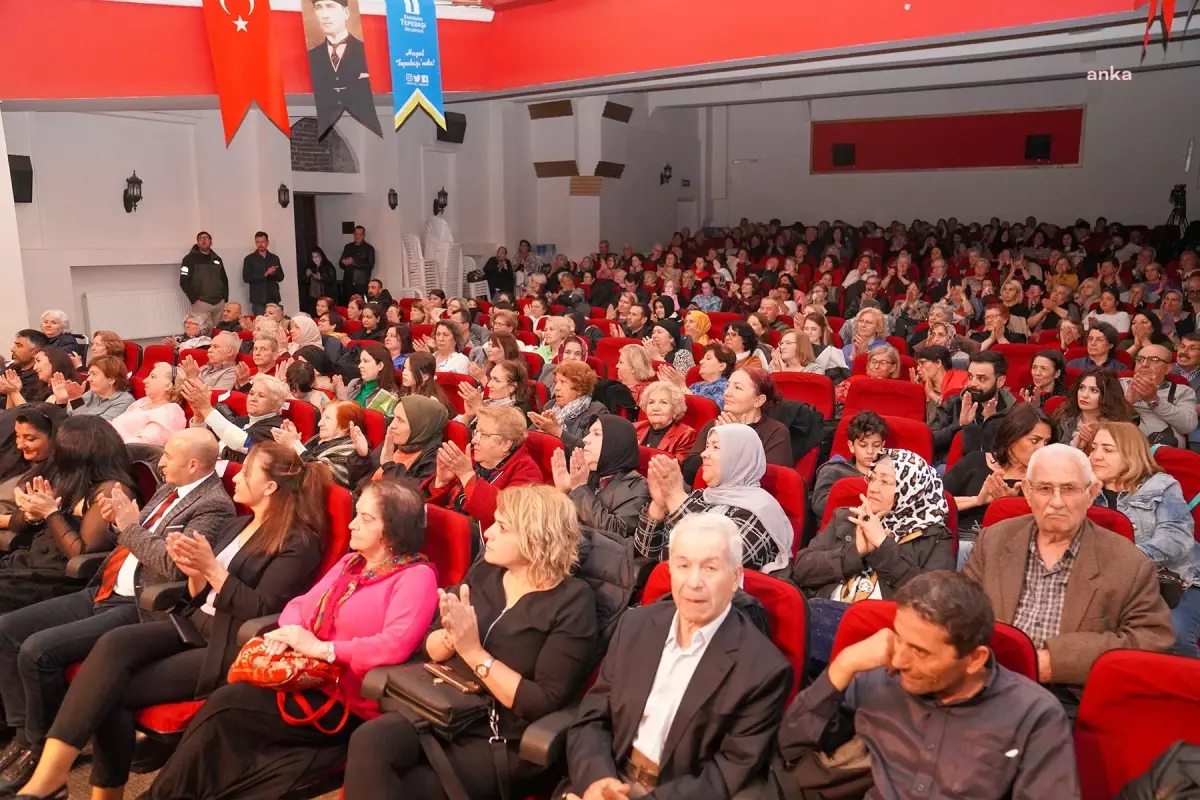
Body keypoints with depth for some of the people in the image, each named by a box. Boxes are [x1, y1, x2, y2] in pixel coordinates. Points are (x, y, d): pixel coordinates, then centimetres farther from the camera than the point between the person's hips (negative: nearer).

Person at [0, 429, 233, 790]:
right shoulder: (170, 488, 13)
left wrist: (131, 527, -15)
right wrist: (119, 520, 3)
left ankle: (39, 746, 4)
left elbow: (173, 565, -26)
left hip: (136, 608, -10)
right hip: (101, 593, 10)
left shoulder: (213, 505, -17)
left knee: (37, 650, -19)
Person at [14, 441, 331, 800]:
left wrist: (212, 570, -18)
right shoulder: (237, 525, 16)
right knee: (113, 643, -20)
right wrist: (194, 572, -5)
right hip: (194, 624, 7)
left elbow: (262, 613, -15)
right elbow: (201, 598, 16)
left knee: (116, 693, -17)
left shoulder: (299, 542, -9)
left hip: (230, 647, -7)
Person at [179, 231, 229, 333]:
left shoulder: (217, 259, 17)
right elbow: (184, 282, -5)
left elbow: (224, 280, 22)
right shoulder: (190, 259, 1)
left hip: (219, 303, 5)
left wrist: (225, 298, 11)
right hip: (201, 303, -5)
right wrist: (194, 299, -12)